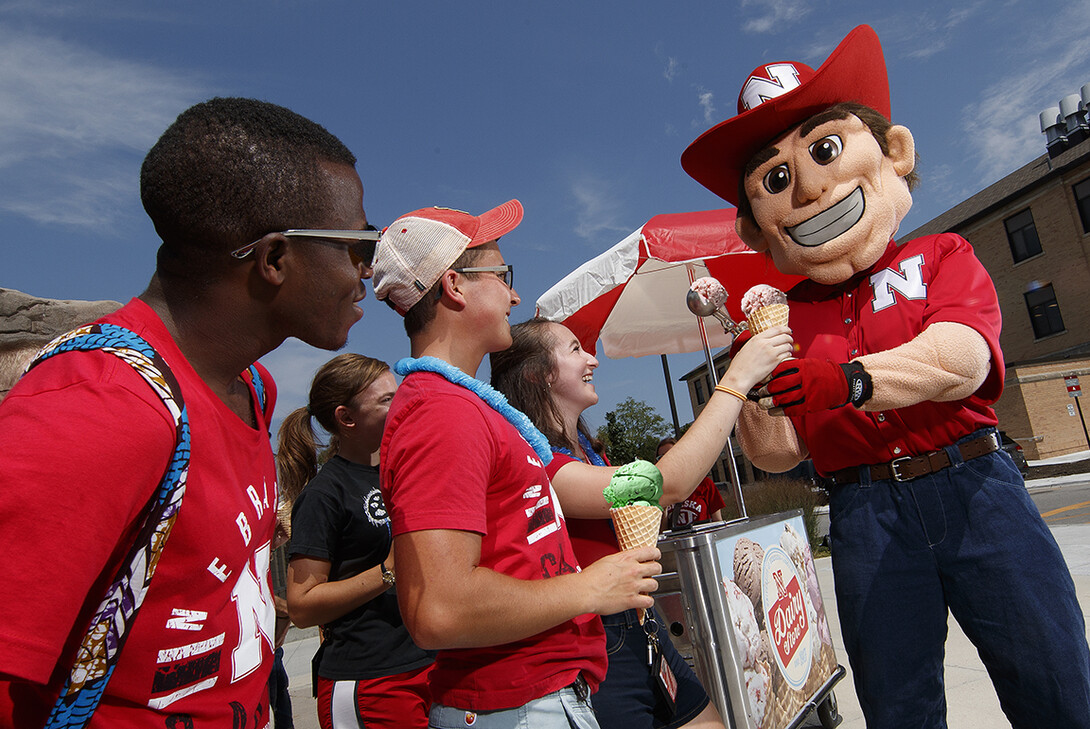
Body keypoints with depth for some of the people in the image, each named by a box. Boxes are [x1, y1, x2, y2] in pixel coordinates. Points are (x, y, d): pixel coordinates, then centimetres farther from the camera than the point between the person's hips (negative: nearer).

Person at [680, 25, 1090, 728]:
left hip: (974, 485, -1)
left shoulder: (941, 257, 4)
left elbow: (960, 362, -17)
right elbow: (778, 452, 3)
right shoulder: (787, 317, 7)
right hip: (866, 511, 2)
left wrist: (849, 380, -34)